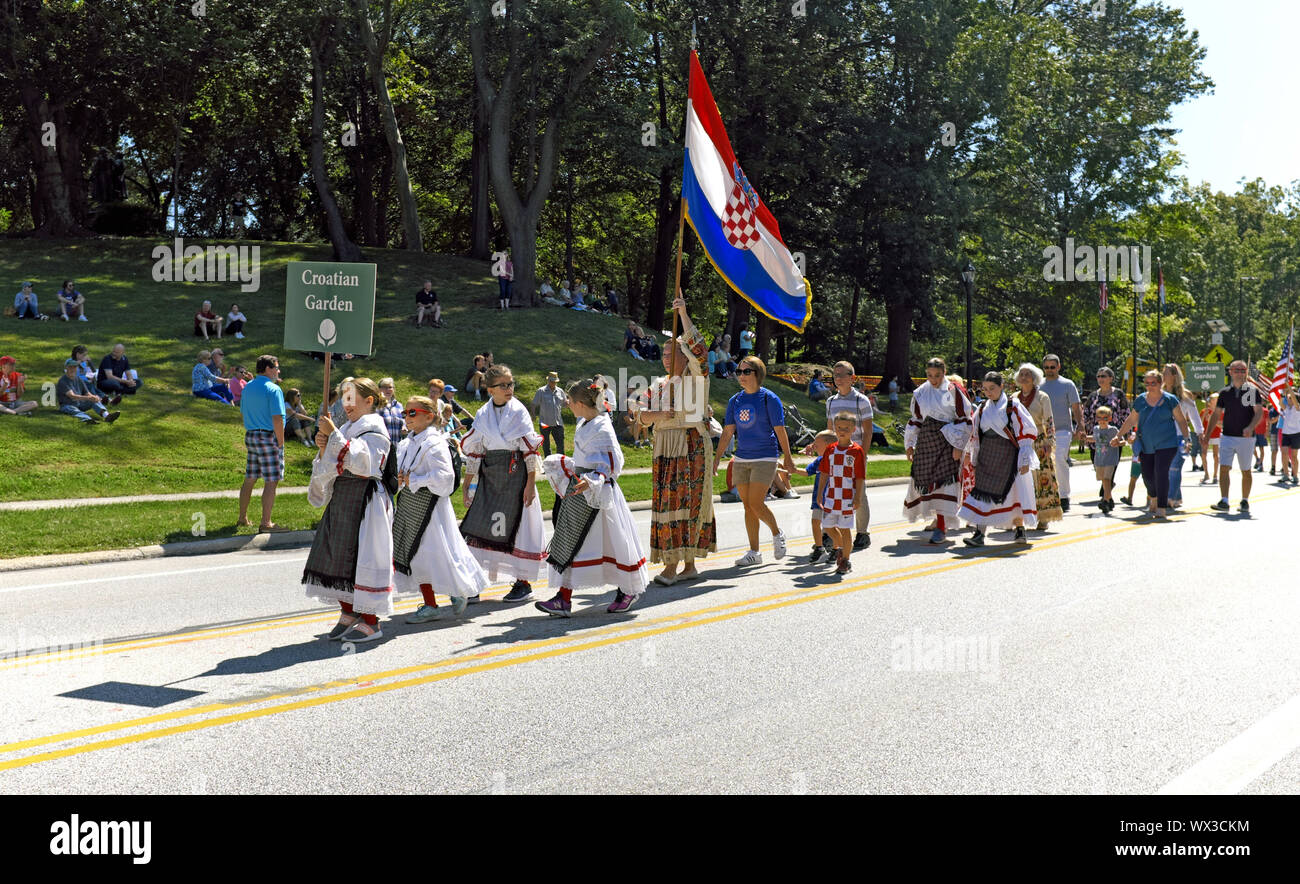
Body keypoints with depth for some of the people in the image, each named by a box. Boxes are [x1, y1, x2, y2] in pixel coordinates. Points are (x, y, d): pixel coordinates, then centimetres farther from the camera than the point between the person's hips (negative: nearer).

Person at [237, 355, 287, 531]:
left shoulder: (247, 387, 11)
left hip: (250, 436, 8)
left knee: (249, 479, 15)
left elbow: (243, 412, 20)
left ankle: (242, 518, 22)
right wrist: (280, 443, -11)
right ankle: (265, 523, -2)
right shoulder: (273, 389, -14)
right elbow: (277, 419, -18)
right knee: (271, 481, -3)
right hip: (268, 437, -8)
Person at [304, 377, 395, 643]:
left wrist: (334, 435, -21)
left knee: (362, 556, -8)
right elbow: (331, 466, 16)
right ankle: (348, 613, 20)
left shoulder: (374, 429, -8)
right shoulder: (348, 428, 17)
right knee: (337, 554, 9)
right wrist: (324, 447, -2)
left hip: (364, 501, -9)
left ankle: (371, 622, -1)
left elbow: (359, 461, -23)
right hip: (342, 499, 9)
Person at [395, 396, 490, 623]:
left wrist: (413, 481, -20)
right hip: (409, 503, 9)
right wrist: (399, 479, 1)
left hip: (428, 503, -9)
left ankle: (459, 591, 20)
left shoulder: (434, 444, -15)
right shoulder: (407, 443, 11)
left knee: (437, 552, -4)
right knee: (416, 555, 9)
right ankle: (429, 606, 16)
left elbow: (443, 476, -23)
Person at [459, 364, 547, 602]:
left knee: (517, 527, -1)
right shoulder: (482, 415, 7)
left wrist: (531, 483, -12)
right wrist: (466, 485, 9)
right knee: (478, 527, -1)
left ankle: (524, 582, 11)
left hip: (516, 476, -4)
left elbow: (530, 449, -6)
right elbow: (474, 452, 10)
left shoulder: (519, 411, -4)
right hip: (489, 479, 4)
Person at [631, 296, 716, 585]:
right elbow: (641, 412, 8)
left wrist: (684, 314, -21)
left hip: (692, 447, -7)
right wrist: (658, 415, -14)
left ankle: (672, 565, -12)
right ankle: (688, 566, 12)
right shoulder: (659, 384, 17)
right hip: (666, 449, 7)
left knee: (685, 501, -10)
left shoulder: (695, 377, 0)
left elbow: (698, 350, -17)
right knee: (667, 502, 5)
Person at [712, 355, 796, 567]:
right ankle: (754, 553, 13)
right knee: (747, 506, 6)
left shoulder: (769, 399, -6)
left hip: (765, 458, -5)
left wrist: (788, 458, -5)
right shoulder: (735, 401, 7)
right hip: (741, 459, 5)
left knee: (756, 504, -11)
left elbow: (780, 431, -5)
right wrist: (717, 458, 6)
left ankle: (777, 534, 16)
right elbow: (727, 432, 10)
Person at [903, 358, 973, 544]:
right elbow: (915, 420, 17)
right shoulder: (921, 392, 9)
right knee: (924, 478, 6)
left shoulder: (954, 391, -3)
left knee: (944, 480, -10)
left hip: (946, 442, -5)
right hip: (925, 442, 5)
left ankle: (941, 527, -7)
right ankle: (939, 519, 26)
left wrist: (958, 446, -9)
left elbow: (963, 419, -3)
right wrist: (909, 445, 13)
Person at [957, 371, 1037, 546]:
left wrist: (1025, 460, -11)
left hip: (1008, 456, -4)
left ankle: (1020, 529, 20)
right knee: (984, 492, -2)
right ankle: (979, 533, -4)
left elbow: (1026, 432, -6)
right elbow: (975, 434, 16)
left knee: (1014, 493, 2)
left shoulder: (1012, 406, -6)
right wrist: (974, 459, 14)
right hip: (987, 458, 4)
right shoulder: (982, 408, 8)